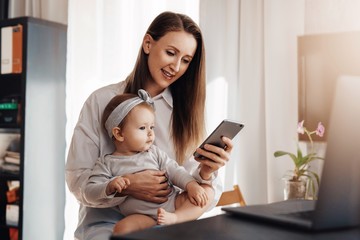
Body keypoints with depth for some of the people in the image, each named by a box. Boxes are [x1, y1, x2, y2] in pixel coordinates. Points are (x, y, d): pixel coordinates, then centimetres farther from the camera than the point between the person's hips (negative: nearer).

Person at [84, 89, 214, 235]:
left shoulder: (154, 153, 17)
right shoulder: (107, 163, 7)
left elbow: (175, 171, 12)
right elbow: (90, 192, 0)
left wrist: (192, 185, -8)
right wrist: (109, 187, -21)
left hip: (173, 203, 5)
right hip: (142, 216, -4)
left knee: (208, 190, -10)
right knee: (121, 228, -34)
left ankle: (175, 218, -27)